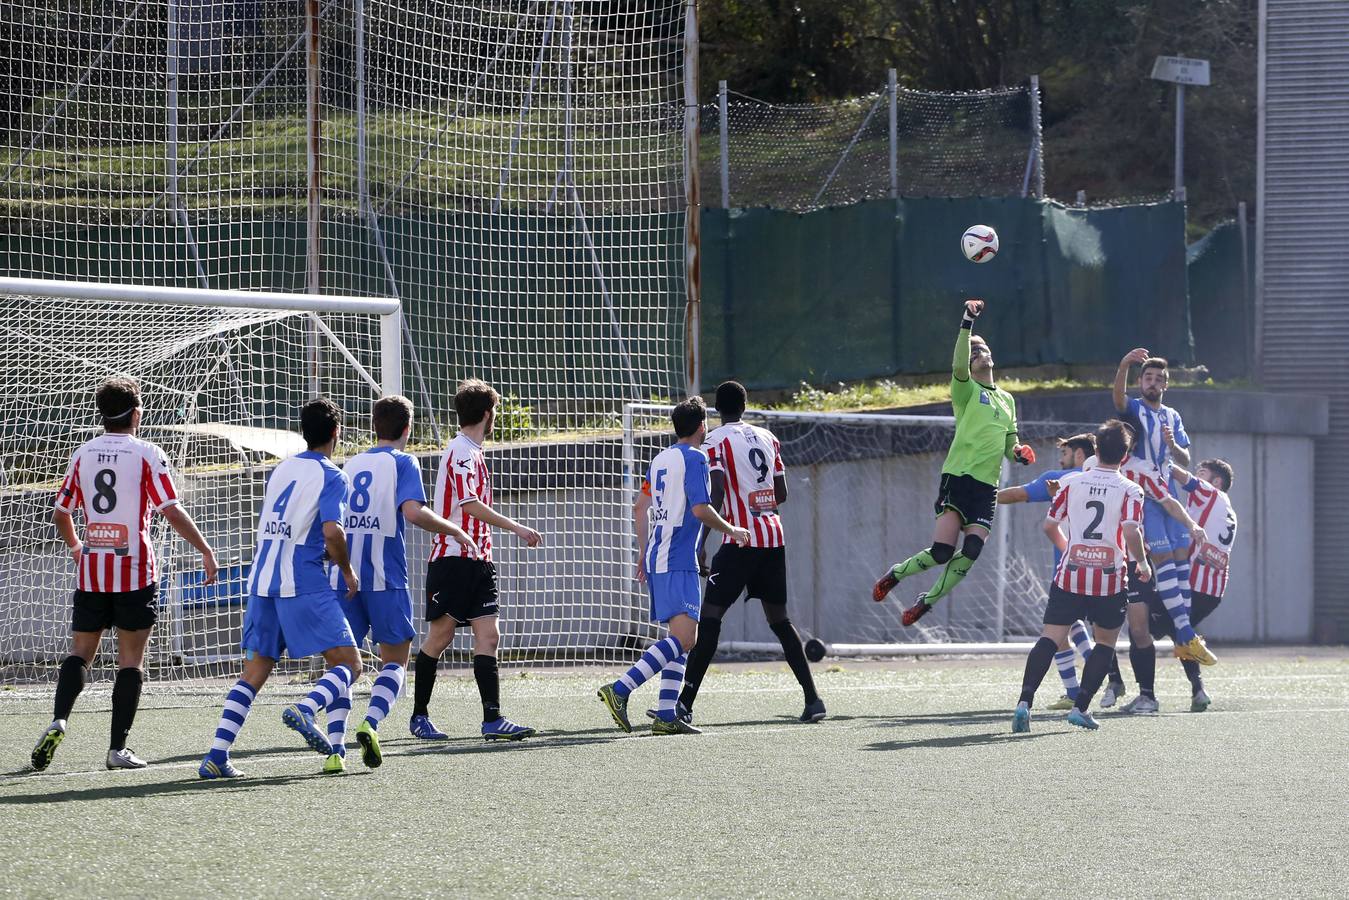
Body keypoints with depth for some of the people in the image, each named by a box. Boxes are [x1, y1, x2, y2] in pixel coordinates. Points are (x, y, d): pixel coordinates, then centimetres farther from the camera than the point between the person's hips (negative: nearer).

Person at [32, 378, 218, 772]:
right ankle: (118, 748, -1)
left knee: (80, 651, 9)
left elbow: (60, 513, 12)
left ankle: (59, 720, -15)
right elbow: (171, 511, -11)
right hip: (135, 571, -3)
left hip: (90, 571, 3)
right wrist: (205, 550, -4)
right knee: (131, 659, 3)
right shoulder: (146, 454, -5)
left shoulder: (83, 454, 7)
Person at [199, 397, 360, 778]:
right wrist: (348, 572, 0)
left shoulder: (280, 470, 17)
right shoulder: (331, 477, -4)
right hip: (305, 585, -6)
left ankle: (216, 757, 0)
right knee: (348, 663, -1)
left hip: (262, 582, 6)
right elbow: (332, 532, -17)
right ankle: (305, 710, -28)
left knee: (255, 672, 11)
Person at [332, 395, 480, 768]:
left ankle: (335, 745, -5)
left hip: (343, 578, 4)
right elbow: (413, 511, -17)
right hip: (385, 578, -4)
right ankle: (371, 722, -20)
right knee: (394, 661, 5)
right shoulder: (403, 463, -1)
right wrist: (456, 531, -6)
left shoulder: (352, 464, 16)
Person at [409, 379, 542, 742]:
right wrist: (516, 528, -21)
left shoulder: (472, 453, 17)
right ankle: (419, 716, 9)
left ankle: (493, 719, -9)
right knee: (440, 636, -2)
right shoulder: (460, 452, -12)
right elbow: (470, 505, -22)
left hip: (477, 560, 9)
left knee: (488, 635, -2)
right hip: (452, 558, -9)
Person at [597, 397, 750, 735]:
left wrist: (644, 553, 29)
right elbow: (700, 510, -17)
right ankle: (620, 689, -26)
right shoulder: (694, 459, -8)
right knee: (684, 638, -16)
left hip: (657, 557, 10)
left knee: (681, 638, 10)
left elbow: (640, 507, 23)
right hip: (678, 562, -10)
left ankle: (665, 716, 1)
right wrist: (731, 530, -1)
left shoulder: (661, 459, 17)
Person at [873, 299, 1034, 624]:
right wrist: (967, 323, -26)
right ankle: (895, 575, 11)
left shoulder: (1006, 399, 22)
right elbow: (959, 367, -19)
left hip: (987, 486, 5)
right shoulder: (967, 390, 4)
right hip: (958, 477, -5)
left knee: (971, 553, -12)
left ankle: (928, 601, 7)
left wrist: (1019, 452, 4)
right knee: (942, 550, -16)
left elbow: (1009, 446, 28)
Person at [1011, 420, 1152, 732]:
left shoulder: (1071, 482, 5)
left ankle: (1025, 701, -20)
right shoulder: (1130, 490, -3)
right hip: (1110, 578, -1)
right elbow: (1131, 531, -16)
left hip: (1069, 575, 1)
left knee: (1051, 638, -3)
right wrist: (1142, 563, 2)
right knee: (1106, 642, 16)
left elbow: (1049, 526, 8)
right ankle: (1080, 707, 7)